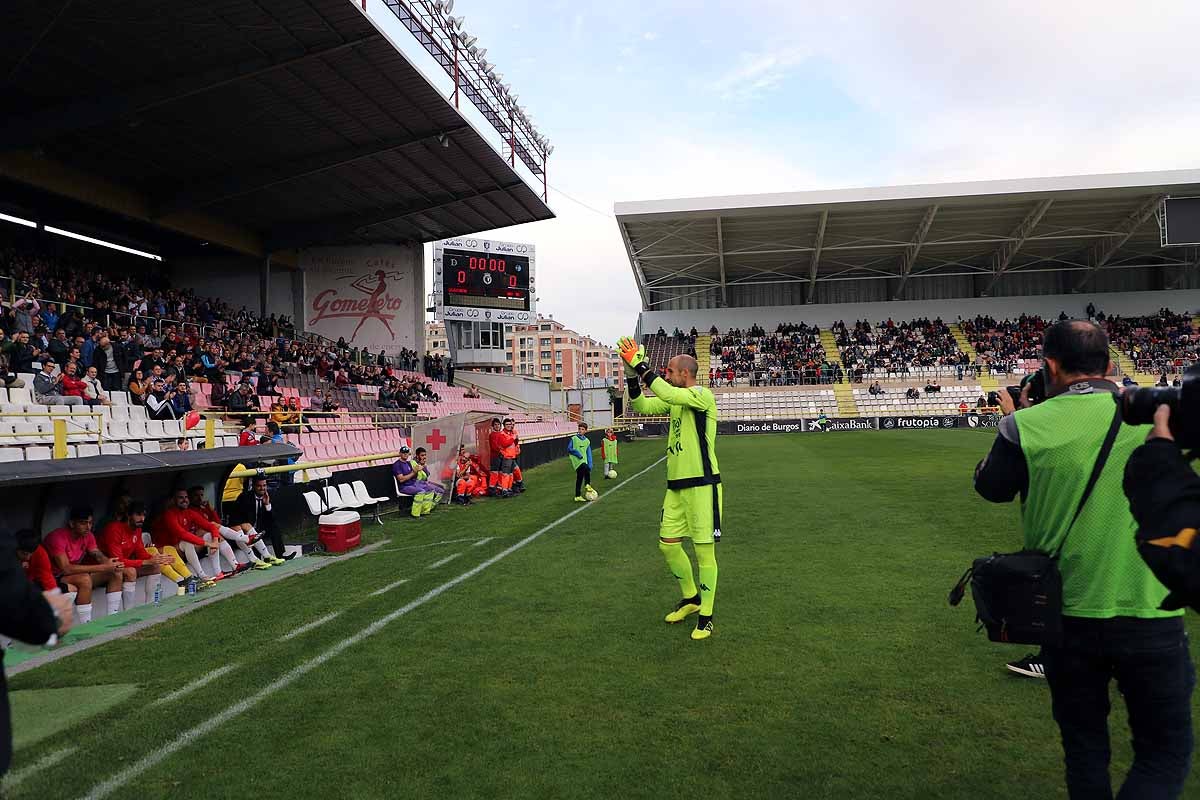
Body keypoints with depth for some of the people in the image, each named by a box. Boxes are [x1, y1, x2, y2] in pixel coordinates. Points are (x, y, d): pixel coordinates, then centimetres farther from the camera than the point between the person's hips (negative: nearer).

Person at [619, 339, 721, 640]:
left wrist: (640, 365, -25)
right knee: (668, 544, 12)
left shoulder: (703, 396, -14)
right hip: (676, 486, 8)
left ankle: (705, 616, 14)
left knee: (704, 551, 0)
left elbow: (668, 394, -30)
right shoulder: (675, 399, 13)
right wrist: (632, 374, -5)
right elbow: (642, 405, 7)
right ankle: (690, 599, 33)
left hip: (702, 486, -8)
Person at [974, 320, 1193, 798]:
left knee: (1084, 746, 19)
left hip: (1067, 613, 1)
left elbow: (990, 487, 5)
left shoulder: (1029, 425, -12)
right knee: (1166, 750, 14)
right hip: (1149, 615, 0)